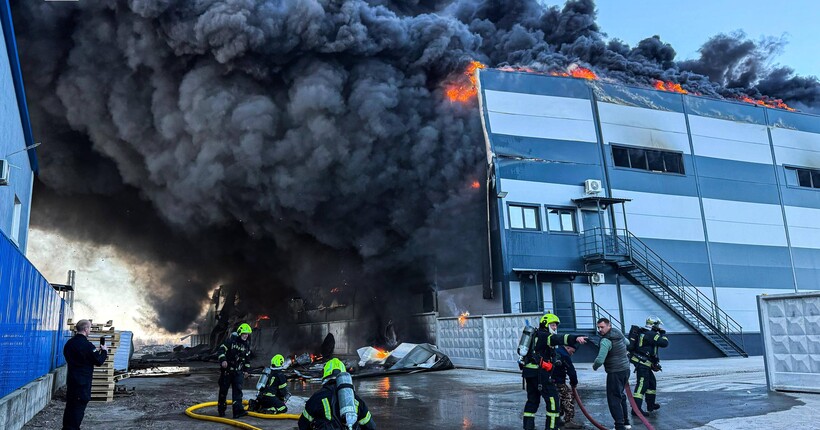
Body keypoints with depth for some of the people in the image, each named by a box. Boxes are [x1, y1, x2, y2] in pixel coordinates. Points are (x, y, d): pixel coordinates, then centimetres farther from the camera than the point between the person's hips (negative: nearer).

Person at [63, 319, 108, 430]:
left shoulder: (69, 343, 5)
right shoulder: (87, 345, -19)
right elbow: (98, 361, -13)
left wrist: (95, 350, 17)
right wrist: (104, 351, 4)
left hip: (71, 379, 8)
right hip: (83, 381, -8)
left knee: (70, 405, 17)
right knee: (79, 406, 1)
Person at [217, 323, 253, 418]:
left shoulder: (247, 345, 9)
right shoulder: (231, 340, -9)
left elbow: (247, 358, 19)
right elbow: (222, 349, -14)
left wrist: (246, 370, 18)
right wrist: (223, 360, -29)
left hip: (238, 371, 4)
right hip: (227, 370, -3)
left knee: (237, 390, -7)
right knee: (223, 389, 7)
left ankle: (238, 410, -14)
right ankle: (221, 410, 23)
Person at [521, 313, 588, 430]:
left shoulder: (537, 336, 22)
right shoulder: (544, 336, -9)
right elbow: (558, 339, -28)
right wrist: (575, 338, -42)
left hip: (529, 372, 10)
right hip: (539, 373, -10)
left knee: (532, 400, 15)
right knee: (552, 399, -3)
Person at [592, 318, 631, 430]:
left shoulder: (606, 341, -20)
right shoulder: (618, 332, 5)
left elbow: (600, 360, -27)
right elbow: (627, 343, 28)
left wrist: (594, 366, -8)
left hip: (615, 372, -9)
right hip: (626, 369, 9)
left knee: (613, 399, -4)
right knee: (621, 395, 23)